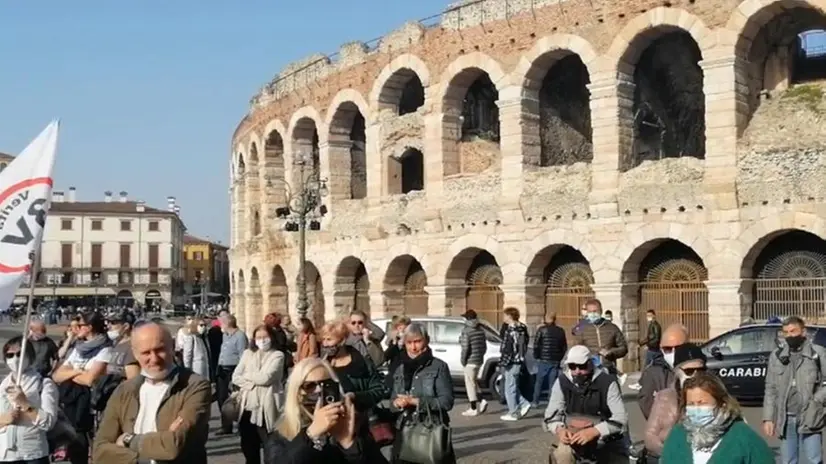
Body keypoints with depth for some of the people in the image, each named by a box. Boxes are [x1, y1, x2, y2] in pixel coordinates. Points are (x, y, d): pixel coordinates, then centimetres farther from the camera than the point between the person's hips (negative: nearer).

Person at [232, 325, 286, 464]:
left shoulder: (277, 355, -2)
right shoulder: (248, 353, 12)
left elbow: (265, 378, -13)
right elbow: (235, 377, 5)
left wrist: (246, 375, 1)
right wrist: (251, 384, -10)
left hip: (265, 408, -4)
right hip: (248, 406, 4)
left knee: (269, 447, 0)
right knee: (248, 446, 12)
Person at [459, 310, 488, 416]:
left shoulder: (466, 331, -15)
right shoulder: (481, 330, 9)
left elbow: (465, 347, -19)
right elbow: (484, 346, 12)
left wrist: (463, 360, -9)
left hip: (470, 361, -8)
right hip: (479, 360, 8)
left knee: (470, 384, 0)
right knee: (473, 382, 22)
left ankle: (473, 409, 2)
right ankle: (481, 401, 9)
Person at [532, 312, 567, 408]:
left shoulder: (541, 330, -7)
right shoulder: (560, 331, 4)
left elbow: (536, 345, -8)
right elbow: (565, 347, 8)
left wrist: (536, 356, 4)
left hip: (544, 360, -3)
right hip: (556, 361, 3)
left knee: (539, 382, 8)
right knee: (552, 383, 6)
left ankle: (535, 402, 9)